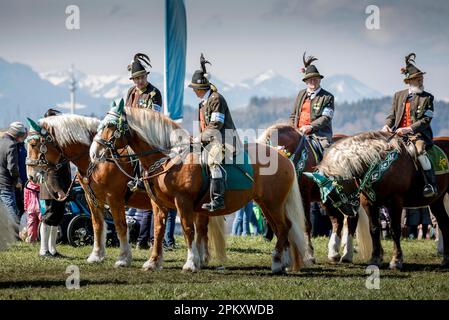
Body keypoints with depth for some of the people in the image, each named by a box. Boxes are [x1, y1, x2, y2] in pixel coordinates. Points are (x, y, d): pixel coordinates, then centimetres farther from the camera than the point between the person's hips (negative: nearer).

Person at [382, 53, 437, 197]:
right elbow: (392, 115, 17)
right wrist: (387, 126, -7)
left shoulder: (427, 98, 4)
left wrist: (408, 129, -19)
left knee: (419, 150, -34)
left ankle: (431, 185, -28)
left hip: (418, 134, -5)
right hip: (398, 134, 5)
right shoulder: (398, 95, 17)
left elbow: (426, 120, -6)